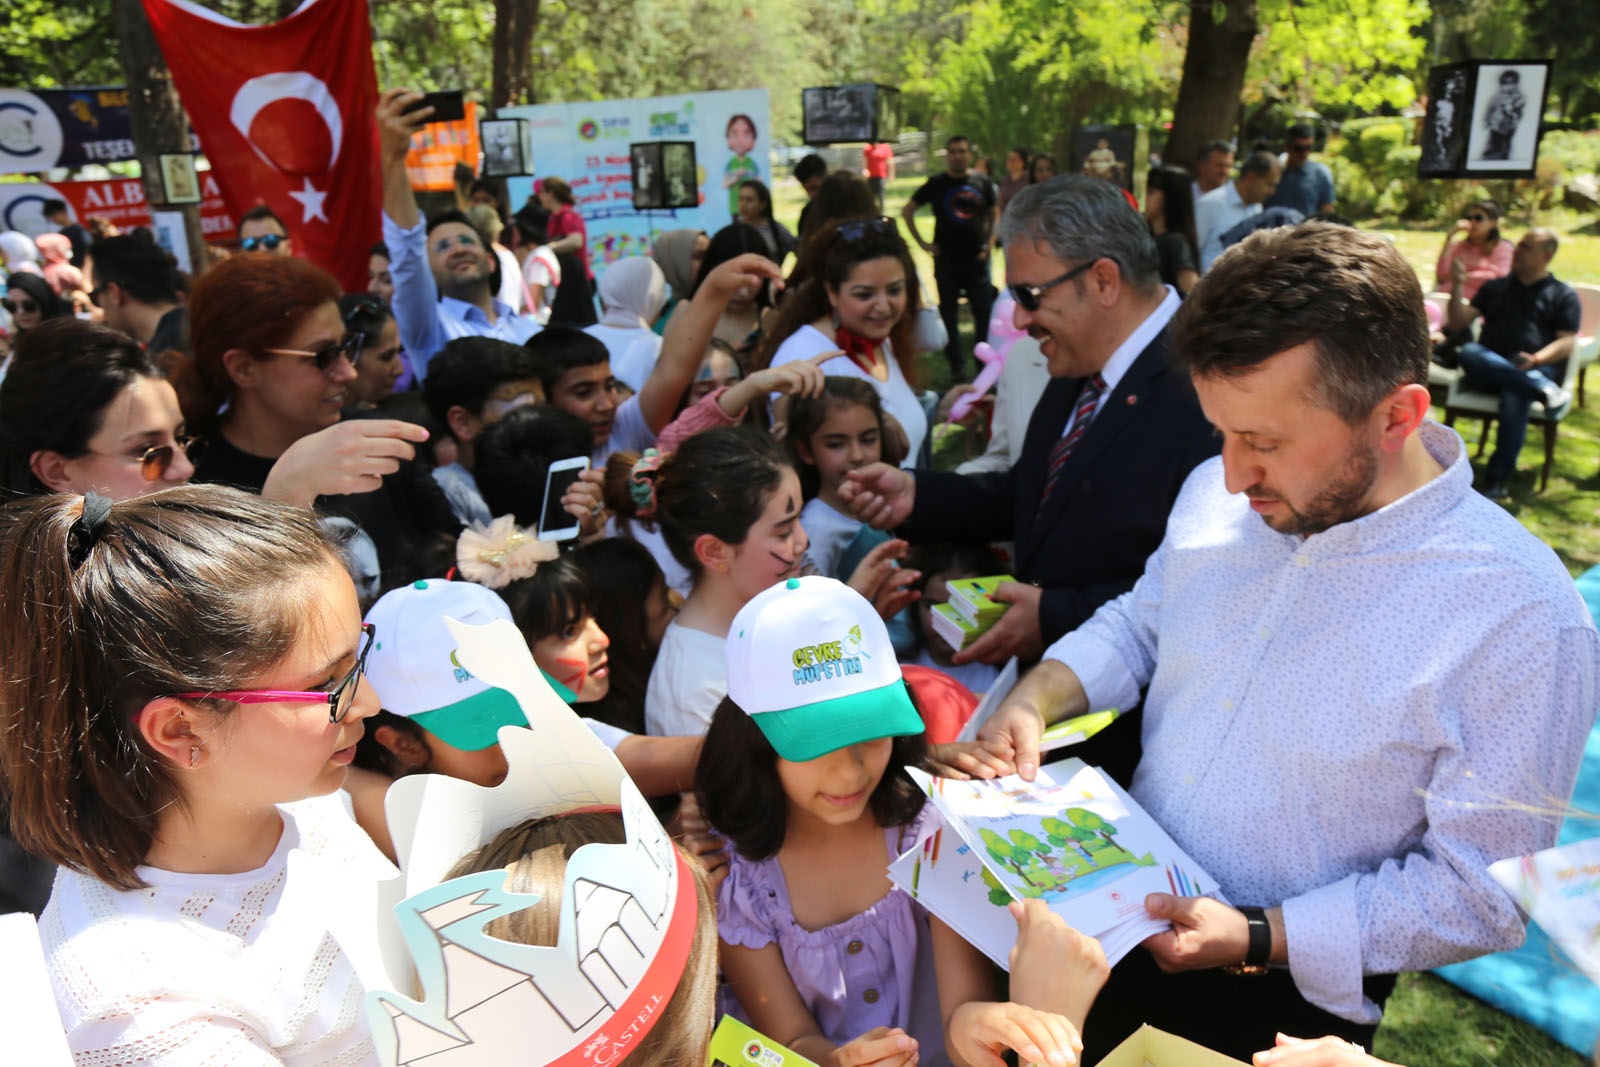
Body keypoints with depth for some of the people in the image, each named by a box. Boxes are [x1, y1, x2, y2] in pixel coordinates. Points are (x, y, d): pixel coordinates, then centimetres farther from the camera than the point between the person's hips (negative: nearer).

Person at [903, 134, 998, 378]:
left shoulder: (982, 186, 8)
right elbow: (906, 211, 7)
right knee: (949, 315, 2)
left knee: (985, 313, -2)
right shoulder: (936, 184, 2)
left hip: (977, 259, 1)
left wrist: (989, 244, 8)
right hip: (946, 260, -1)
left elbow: (994, 215, 21)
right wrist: (922, 243, 1)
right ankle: (956, 366, 11)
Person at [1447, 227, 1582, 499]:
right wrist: (1457, 287, 3)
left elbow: (1567, 343, 5)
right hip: (1489, 369, 3)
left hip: (1537, 368, -3)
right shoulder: (1495, 287, 28)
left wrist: (1537, 359, -16)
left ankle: (1496, 480, -41)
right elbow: (1457, 325, 17)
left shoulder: (1563, 295, 18)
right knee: (1468, 352, -33)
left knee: (1514, 395, -38)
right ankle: (1542, 390, -44)